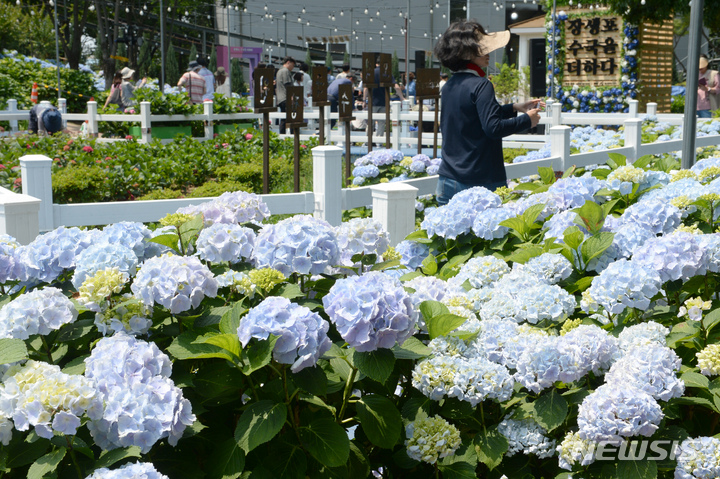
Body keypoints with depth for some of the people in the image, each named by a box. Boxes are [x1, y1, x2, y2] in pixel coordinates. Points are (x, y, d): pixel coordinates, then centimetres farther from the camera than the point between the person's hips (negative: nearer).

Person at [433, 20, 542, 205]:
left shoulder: (449, 86, 11)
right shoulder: (480, 85, -15)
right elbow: (493, 127, -23)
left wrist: (514, 108, 21)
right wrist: (527, 120, -9)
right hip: (481, 181, -8)